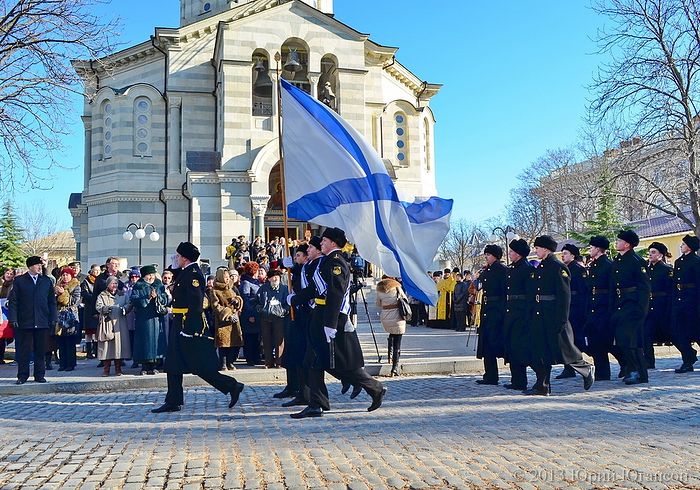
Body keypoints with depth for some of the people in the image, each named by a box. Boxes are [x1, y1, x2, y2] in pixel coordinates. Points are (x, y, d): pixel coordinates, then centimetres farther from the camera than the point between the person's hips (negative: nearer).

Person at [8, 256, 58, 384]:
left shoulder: (47, 281, 11)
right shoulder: (19, 281, 5)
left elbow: (52, 301, 11)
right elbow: (13, 301, 2)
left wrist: (53, 318, 4)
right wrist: (13, 318, -7)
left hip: (42, 322, 2)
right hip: (24, 322, -2)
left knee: (41, 351, 6)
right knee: (23, 350, 3)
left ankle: (39, 375, 14)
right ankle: (22, 376, 12)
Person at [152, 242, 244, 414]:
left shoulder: (193, 274, -17)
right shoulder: (186, 273, 15)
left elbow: (196, 303, -23)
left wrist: (188, 329, -24)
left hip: (189, 325, -10)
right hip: (180, 325, 10)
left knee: (200, 366, -6)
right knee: (173, 365, 11)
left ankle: (232, 386, 3)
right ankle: (173, 402, 17)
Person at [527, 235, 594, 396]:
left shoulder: (558, 267, -11)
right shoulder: (539, 268, 15)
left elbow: (564, 295, -16)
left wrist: (561, 320, -20)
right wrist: (532, 315, 15)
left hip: (554, 316, -8)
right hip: (539, 315, 8)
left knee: (563, 349, 0)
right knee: (539, 351, 6)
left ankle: (586, 369, 24)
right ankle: (542, 386, 11)